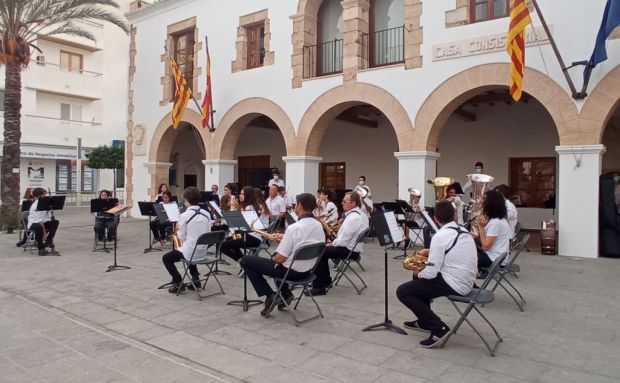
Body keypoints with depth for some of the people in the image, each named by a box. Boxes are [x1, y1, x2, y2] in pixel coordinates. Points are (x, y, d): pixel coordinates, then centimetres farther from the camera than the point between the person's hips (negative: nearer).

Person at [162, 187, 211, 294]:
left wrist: (178, 229, 13)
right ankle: (196, 279, 28)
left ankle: (178, 283, 9)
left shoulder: (184, 215, -16)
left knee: (166, 258, 16)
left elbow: (182, 237, -7)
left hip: (191, 251, -6)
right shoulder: (206, 214, 1)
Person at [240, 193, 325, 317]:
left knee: (245, 261, 5)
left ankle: (269, 295, 1)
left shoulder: (294, 228, -26)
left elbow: (280, 259, -22)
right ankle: (286, 294, 25)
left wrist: (273, 258, 0)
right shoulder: (319, 226, -3)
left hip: (291, 271, -7)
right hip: (308, 270, 7)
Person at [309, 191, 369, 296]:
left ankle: (319, 287, -7)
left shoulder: (352, 218, -23)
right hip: (354, 248, 11)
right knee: (323, 250, 18)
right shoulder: (361, 214, 9)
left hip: (349, 250, -11)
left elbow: (343, 241, -24)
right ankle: (326, 280, 26)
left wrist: (331, 244, -8)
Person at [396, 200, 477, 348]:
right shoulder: (464, 231, 7)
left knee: (402, 291, -4)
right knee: (420, 278, 27)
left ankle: (439, 329, -9)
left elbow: (431, 273, -20)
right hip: (466, 281, 9)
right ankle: (423, 321, 34)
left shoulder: (440, 236, -19)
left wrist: (419, 274, 1)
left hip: (454, 285, -9)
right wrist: (431, 251, 18)